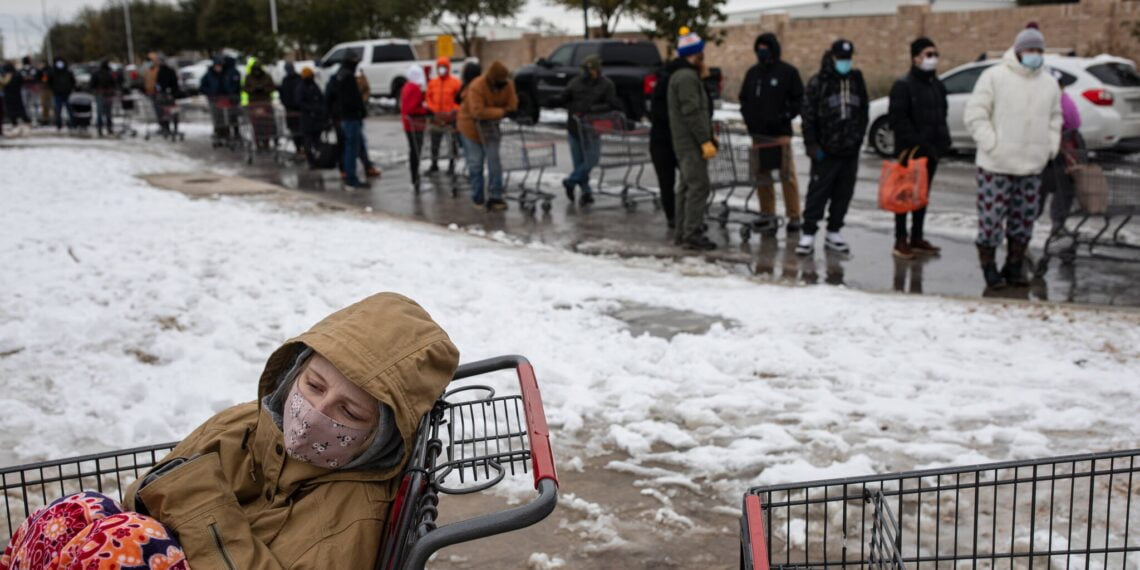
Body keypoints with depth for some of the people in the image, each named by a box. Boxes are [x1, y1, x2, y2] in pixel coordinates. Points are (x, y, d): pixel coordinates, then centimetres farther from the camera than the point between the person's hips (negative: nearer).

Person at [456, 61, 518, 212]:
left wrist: (492, 114, -24)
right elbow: (478, 111, -35)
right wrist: (501, 111, -32)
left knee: (494, 161, -5)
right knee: (475, 163, 2)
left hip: (491, 128, 4)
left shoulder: (508, 85, -11)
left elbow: (512, 106, -9)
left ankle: (495, 197, 0)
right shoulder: (477, 87, -28)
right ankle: (478, 199, 14)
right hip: (472, 127, -4)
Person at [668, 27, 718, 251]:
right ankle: (692, 234, -12)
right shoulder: (688, 77, -15)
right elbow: (692, 112, -22)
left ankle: (682, 232, 19)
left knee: (687, 186, 14)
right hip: (692, 142, -11)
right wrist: (705, 140, -23)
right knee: (699, 185, -11)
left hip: (684, 141, 11)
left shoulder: (681, 76, 19)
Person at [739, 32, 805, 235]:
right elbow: (744, 99, 22)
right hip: (757, 133, 5)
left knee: (787, 175, -4)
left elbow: (798, 99, -1)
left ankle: (793, 217, 3)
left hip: (780, 133, -5)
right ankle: (767, 216, 14)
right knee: (761, 177, 6)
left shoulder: (788, 72, 0)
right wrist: (748, 116, 6)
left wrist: (784, 116, -12)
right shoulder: (752, 72, 15)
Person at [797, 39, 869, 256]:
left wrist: (858, 137, 7)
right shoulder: (819, 82, -5)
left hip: (850, 151, 5)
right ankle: (809, 234, 0)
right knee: (818, 194, -4)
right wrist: (812, 145, -11)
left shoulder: (857, 80, 11)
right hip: (826, 151, -5)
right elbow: (808, 116, -7)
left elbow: (863, 113, 17)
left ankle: (833, 233, 19)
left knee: (843, 194, 9)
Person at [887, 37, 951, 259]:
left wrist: (942, 139, 7)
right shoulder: (903, 85, -9)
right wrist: (915, 142, -20)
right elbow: (897, 118, -16)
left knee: (923, 195, 13)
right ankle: (901, 241, 2)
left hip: (930, 150, 7)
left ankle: (917, 238, 21)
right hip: (910, 150, -7)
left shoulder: (937, 85, 14)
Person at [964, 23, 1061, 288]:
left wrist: (1051, 147, 9)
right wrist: (992, 145, -14)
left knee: (1024, 219, 9)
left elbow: (1055, 118, 23)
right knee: (991, 217, -4)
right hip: (996, 166, -5)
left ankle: (1015, 266, 21)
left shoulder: (1049, 83, 12)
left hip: (1032, 166, 5)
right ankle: (989, 267, 10)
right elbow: (975, 115, -7)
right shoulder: (994, 77, -5)